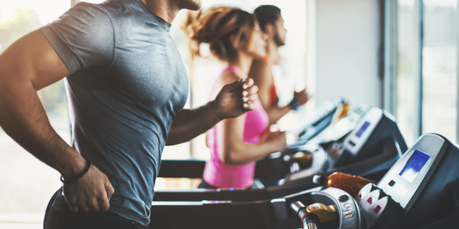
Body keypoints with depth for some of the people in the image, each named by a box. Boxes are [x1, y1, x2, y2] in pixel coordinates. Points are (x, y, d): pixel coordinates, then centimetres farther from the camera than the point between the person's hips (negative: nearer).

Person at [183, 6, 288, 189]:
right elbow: (231, 153, -26)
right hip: (227, 191, -10)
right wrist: (273, 145, -11)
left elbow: (212, 140, 19)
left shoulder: (229, 79, 12)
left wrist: (263, 138, 14)